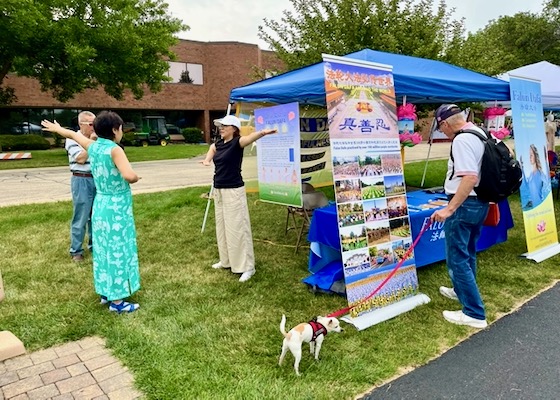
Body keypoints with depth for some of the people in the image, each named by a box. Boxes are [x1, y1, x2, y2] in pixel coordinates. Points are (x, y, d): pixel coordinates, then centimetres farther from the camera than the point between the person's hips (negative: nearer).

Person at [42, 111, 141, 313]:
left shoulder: (92, 146, 4)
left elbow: (72, 134, 24)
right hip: (117, 208, -8)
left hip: (101, 205, 8)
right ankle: (117, 301, 6)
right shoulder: (115, 150, -19)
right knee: (118, 251, -1)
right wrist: (135, 177, -9)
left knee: (104, 249, 16)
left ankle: (106, 293, 28)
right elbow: (130, 176, -33)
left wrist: (57, 128, 44)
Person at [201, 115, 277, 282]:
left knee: (237, 228, -6)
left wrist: (262, 133, -56)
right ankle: (226, 260, 32)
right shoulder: (219, 144, 10)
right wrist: (207, 159, 15)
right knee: (221, 226, 17)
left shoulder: (237, 142, -12)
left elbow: (249, 138, -36)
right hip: (218, 190, 9)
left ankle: (247, 267, 2)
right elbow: (212, 148, 35)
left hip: (233, 191, -9)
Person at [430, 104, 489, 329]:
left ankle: (474, 314, 1)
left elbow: (470, 178, -30)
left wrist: (449, 209, -31)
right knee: (467, 252, 24)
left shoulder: (462, 140, -19)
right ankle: (462, 291, 42)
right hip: (480, 203, 10)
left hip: (464, 204, -10)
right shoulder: (480, 133, 11)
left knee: (457, 258, -4)